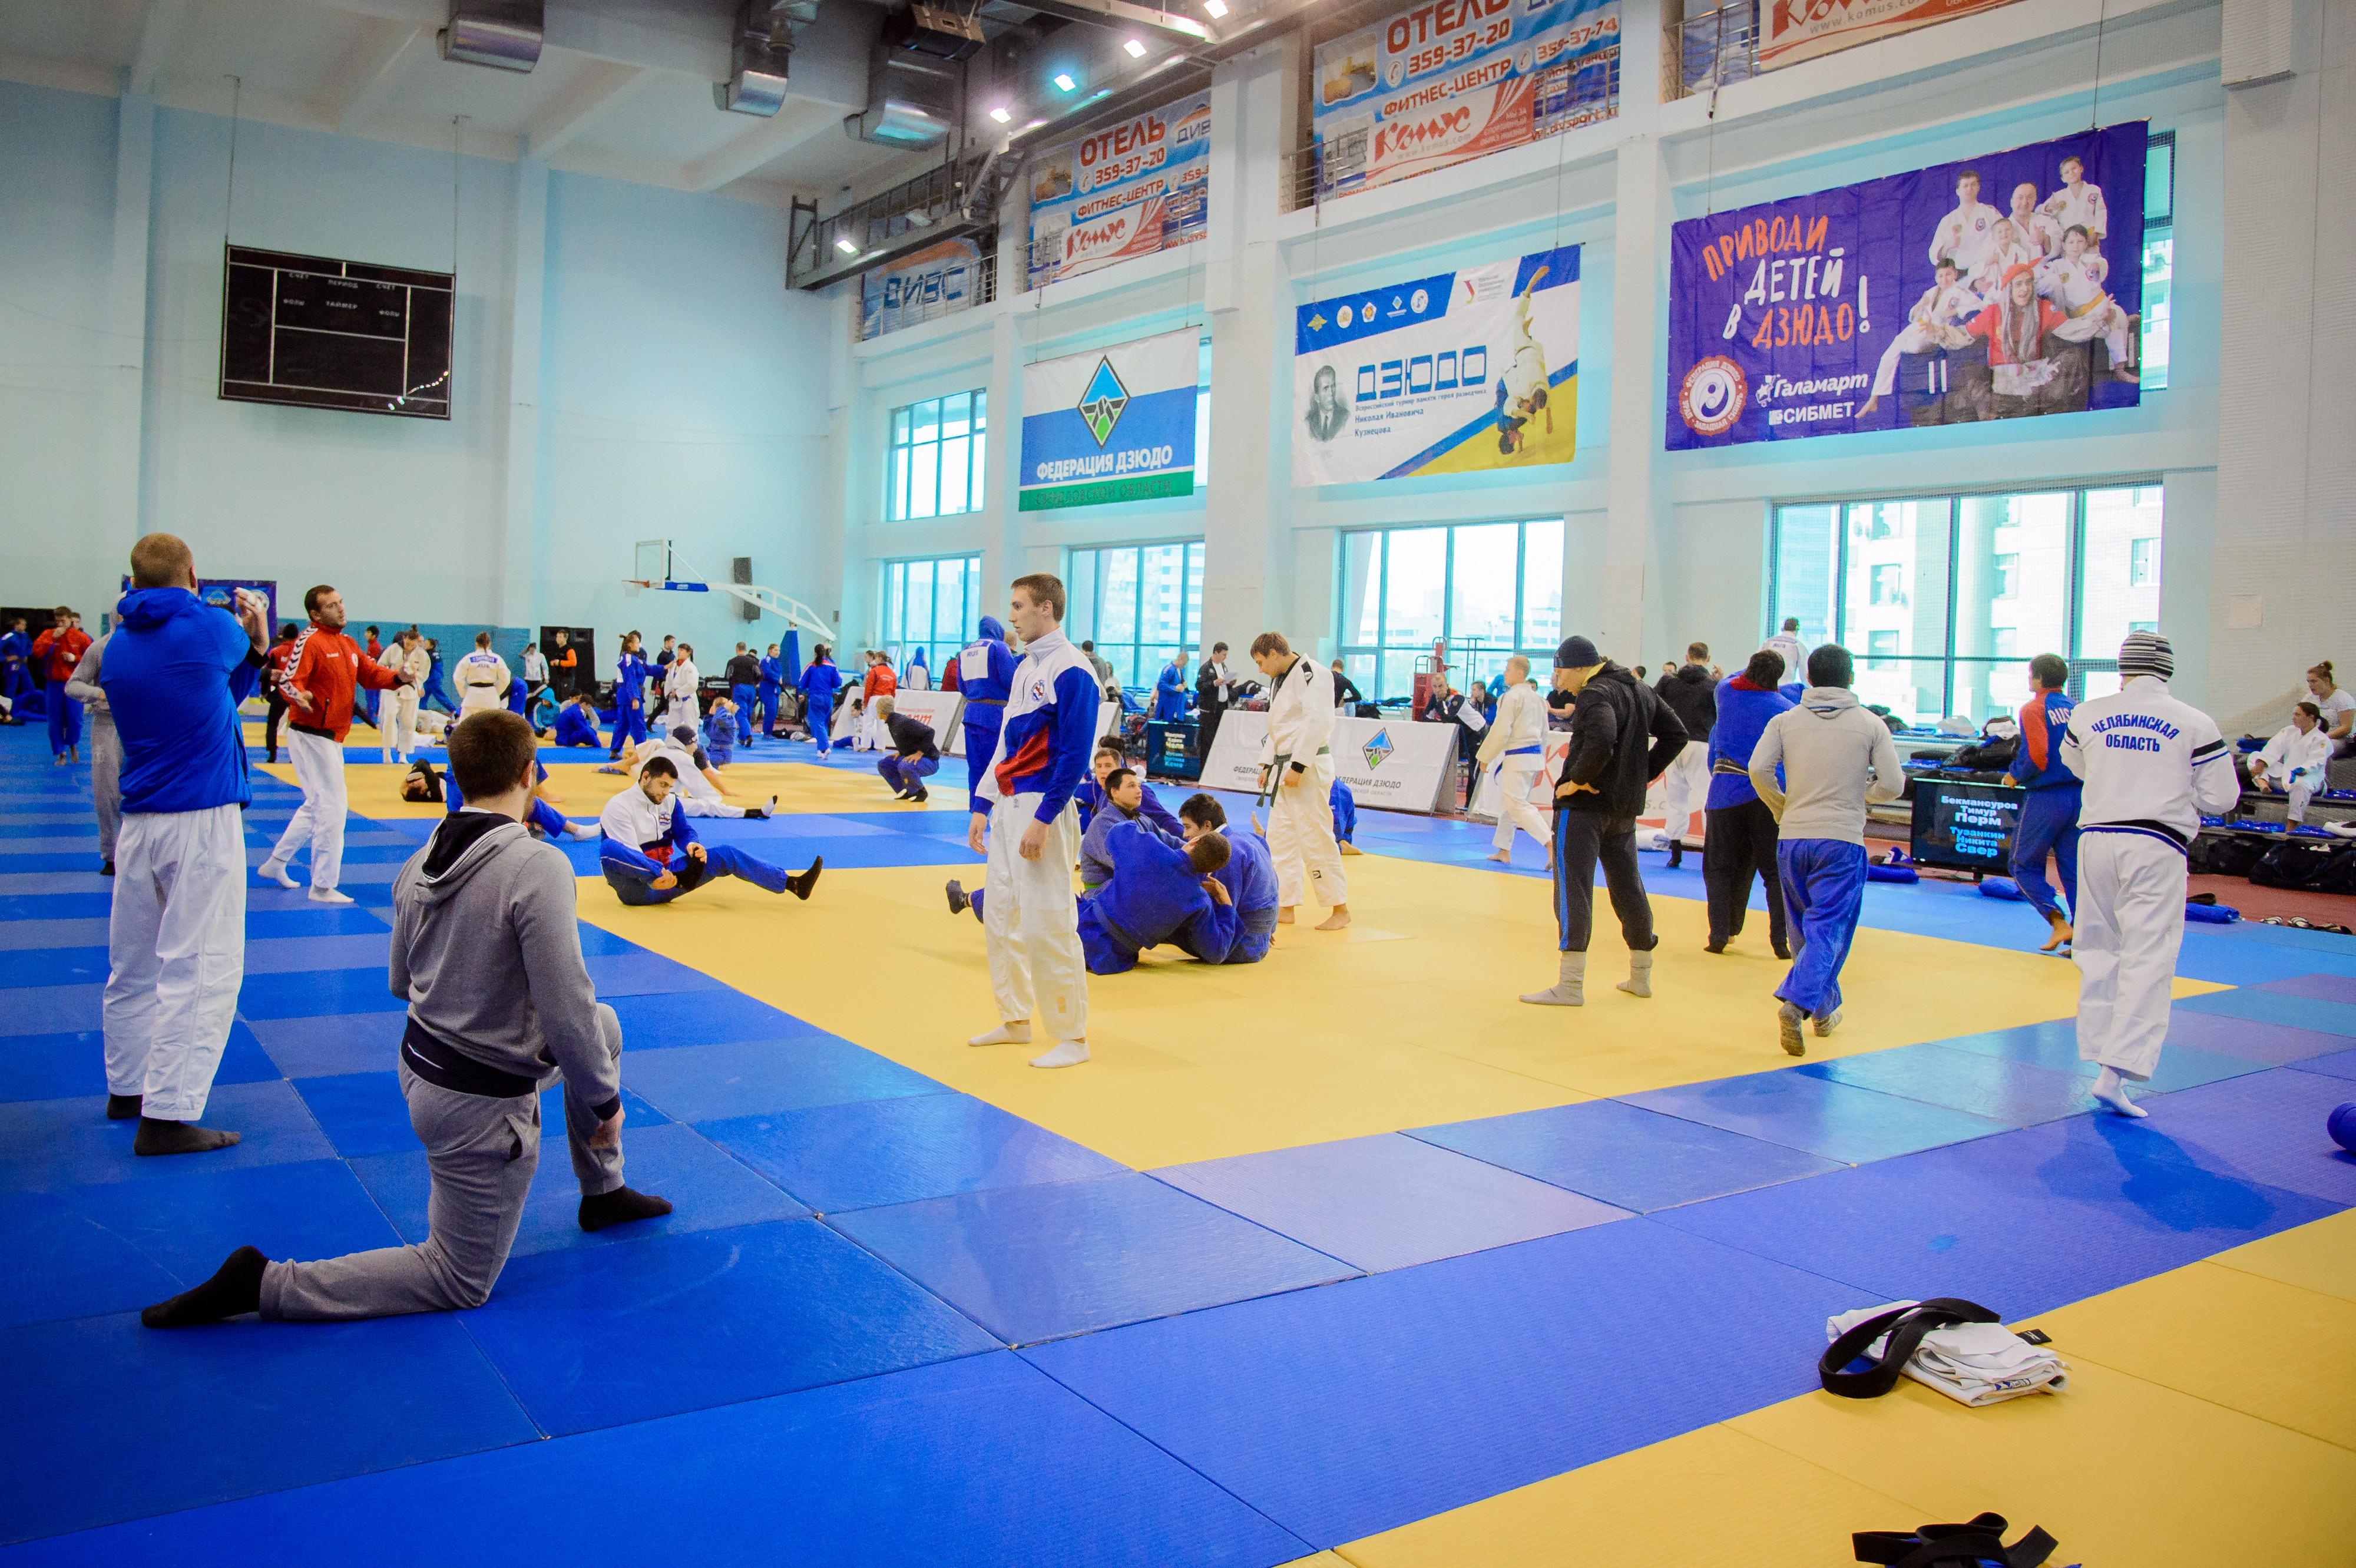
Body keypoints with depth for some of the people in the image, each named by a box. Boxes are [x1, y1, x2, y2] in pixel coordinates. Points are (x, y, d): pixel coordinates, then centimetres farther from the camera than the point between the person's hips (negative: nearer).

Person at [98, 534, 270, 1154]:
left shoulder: (118, 648, 9)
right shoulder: (211, 628, -10)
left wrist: (254, 651, 19)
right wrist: (255, 637, 31)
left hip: (139, 823, 7)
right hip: (202, 822, -7)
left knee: (133, 964, 16)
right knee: (199, 969, -4)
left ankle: (128, 1088, 29)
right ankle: (168, 1115, -4)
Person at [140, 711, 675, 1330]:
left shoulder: (420, 862, -4)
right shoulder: (538, 868, -28)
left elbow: (401, 982, 11)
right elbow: (565, 1011, -26)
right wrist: (605, 1099, -11)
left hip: (420, 1063, 8)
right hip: (480, 1103, -8)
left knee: (605, 1025, 26)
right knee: (461, 1280, 11)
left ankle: (604, 1192, 39)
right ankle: (264, 1282, -1)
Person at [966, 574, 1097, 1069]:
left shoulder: (1071, 671, -13)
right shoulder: (1025, 667, 14)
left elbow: (1074, 755, -18)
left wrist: (1042, 820, -21)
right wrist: (983, 808, 15)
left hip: (1043, 810, -9)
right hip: (1007, 806, 9)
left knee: (1047, 924, -7)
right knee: (1002, 917, 14)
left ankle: (1071, 1037, 4)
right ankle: (1016, 1020, 28)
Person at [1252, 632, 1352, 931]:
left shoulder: (1313, 674, -13)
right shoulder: (1278, 680, 16)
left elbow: (1317, 722, -22)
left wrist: (1298, 767, -23)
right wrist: (1268, 765, 16)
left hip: (1308, 769, -10)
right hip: (1284, 768, 10)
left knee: (1315, 839, -8)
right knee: (1280, 838, 11)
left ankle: (1340, 909, 2)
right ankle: (1286, 907, 19)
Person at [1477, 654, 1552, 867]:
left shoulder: (1513, 696, -13)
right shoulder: (1538, 698, 14)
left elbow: (1500, 731, -16)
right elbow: (1544, 732, 19)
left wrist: (1485, 757, -8)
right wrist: (1539, 764, 25)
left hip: (1516, 758, -9)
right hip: (1535, 754, 9)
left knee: (1517, 805, -10)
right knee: (1507, 803, 18)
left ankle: (1552, 844, -21)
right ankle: (1504, 850, 25)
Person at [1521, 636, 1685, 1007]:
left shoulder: (1595, 694, -14)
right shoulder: (1642, 691, 14)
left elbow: (1601, 741, -31)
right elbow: (1676, 734, 15)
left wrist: (1577, 778, -18)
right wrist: (1641, 774, 13)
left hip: (1584, 802, -9)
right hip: (1625, 806, 9)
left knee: (1572, 887, -7)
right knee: (1628, 885, 17)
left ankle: (1571, 984, -10)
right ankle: (1640, 976, 27)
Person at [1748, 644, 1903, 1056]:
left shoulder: (1785, 721, 5)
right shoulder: (1870, 724, 1)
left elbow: (1758, 769, -8)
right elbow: (1893, 785, -4)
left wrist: (1782, 808, 8)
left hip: (1791, 839, 3)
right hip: (1841, 842, -3)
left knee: (1805, 929, 18)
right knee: (1828, 930, -2)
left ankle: (1825, 1009, 30)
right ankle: (1796, 1002, -22)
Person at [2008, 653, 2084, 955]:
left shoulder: (2033, 709, -8)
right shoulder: (2078, 709, 9)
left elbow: (2036, 757, -18)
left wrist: (2015, 774, -1)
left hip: (2045, 798, -6)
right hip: (2080, 799, 6)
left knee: (2025, 867, 7)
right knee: (2075, 871, 10)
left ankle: (2058, 921, -10)